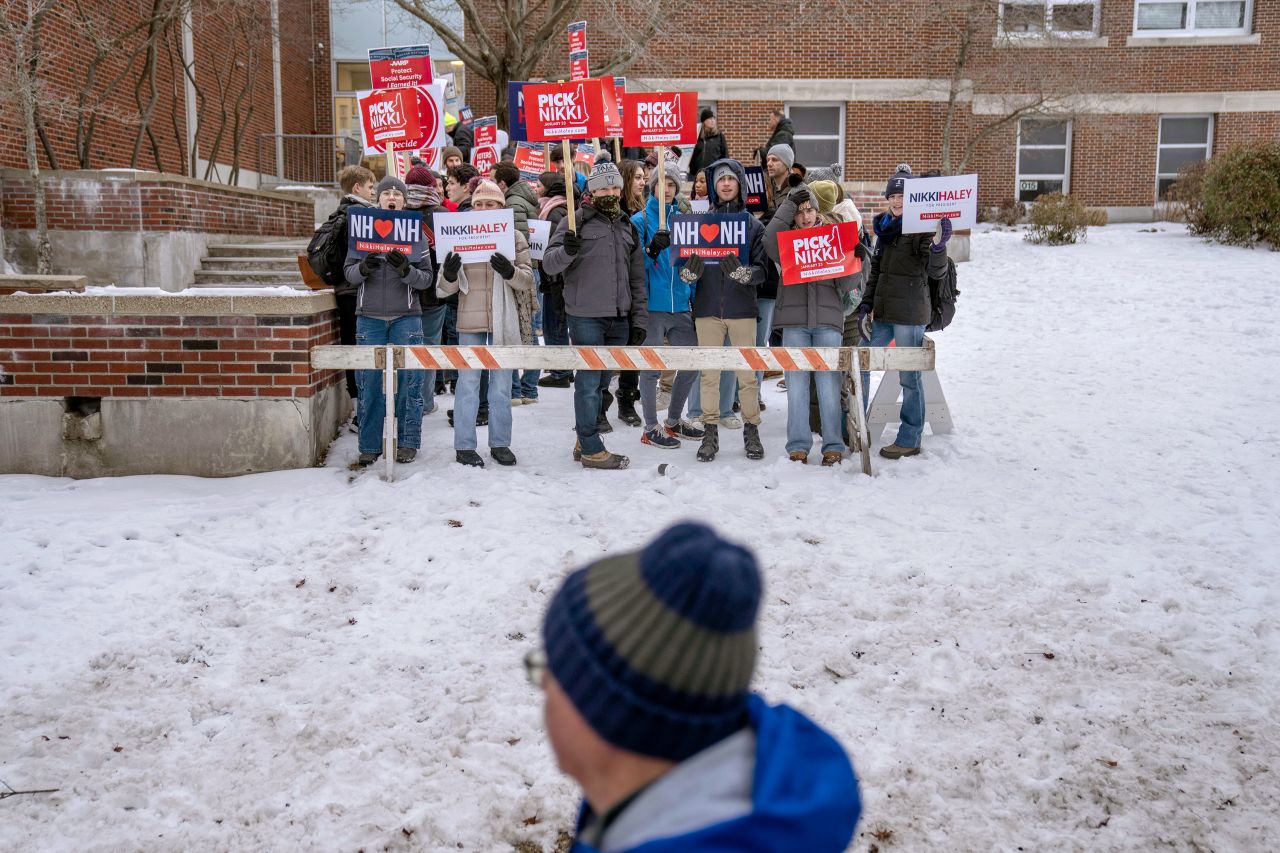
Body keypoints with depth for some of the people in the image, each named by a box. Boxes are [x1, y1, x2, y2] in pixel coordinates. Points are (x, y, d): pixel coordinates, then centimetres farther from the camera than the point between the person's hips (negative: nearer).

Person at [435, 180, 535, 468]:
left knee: (502, 384, 9)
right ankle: (464, 446, 9)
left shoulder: (514, 237, 4)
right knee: (468, 384, 2)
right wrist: (449, 274, -21)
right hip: (470, 321, -1)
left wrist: (509, 271, -22)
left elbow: (527, 280, -1)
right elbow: (445, 288, 2)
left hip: (503, 321, 1)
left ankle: (500, 443, 20)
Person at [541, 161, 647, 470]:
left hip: (619, 319, 6)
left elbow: (637, 279, 19)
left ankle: (585, 441, 24)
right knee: (589, 382, -2)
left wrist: (639, 320, 15)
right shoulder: (576, 222, -1)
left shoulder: (627, 227, 16)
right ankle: (591, 449, 5)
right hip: (586, 317, -6)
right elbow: (549, 264, -8)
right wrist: (567, 250, -29)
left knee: (600, 381, 12)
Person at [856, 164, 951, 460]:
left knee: (909, 377, 0)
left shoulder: (922, 228, -9)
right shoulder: (884, 228, 12)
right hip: (882, 312, 8)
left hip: (910, 314, -7)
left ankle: (909, 440, 11)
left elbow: (936, 271, -21)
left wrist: (938, 245, -40)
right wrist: (866, 306, 12)